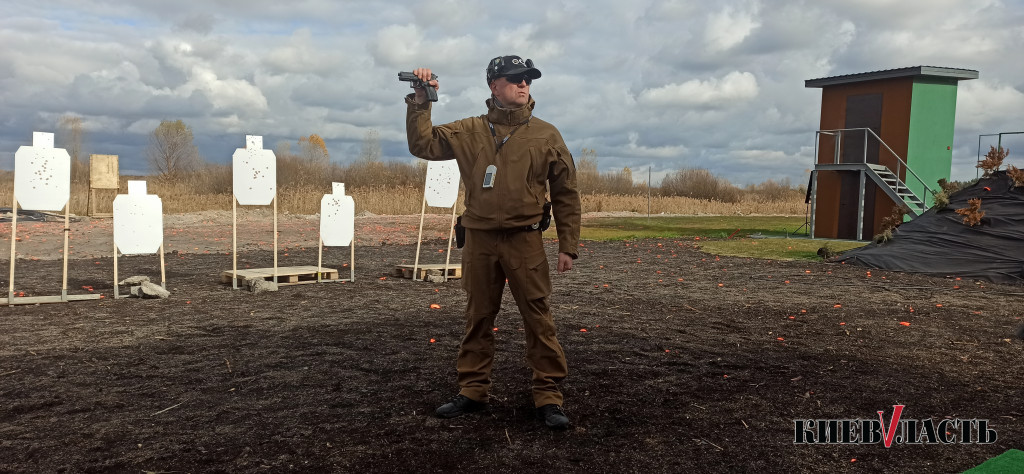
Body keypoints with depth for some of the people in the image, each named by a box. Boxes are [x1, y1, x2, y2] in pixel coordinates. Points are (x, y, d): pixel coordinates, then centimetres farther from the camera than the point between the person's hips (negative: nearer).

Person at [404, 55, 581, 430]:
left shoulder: (545, 135, 2)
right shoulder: (468, 131, 7)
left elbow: (565, 194, 5)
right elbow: (423, 145, 6)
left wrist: (568, 245, 1)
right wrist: (420, 103, -5)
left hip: (524, 241, -2)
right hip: (479, 240, 2)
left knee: (538, 319, -2)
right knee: (478, 318, 11)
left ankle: (548, 396, 9)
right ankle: (472, 391, 23)